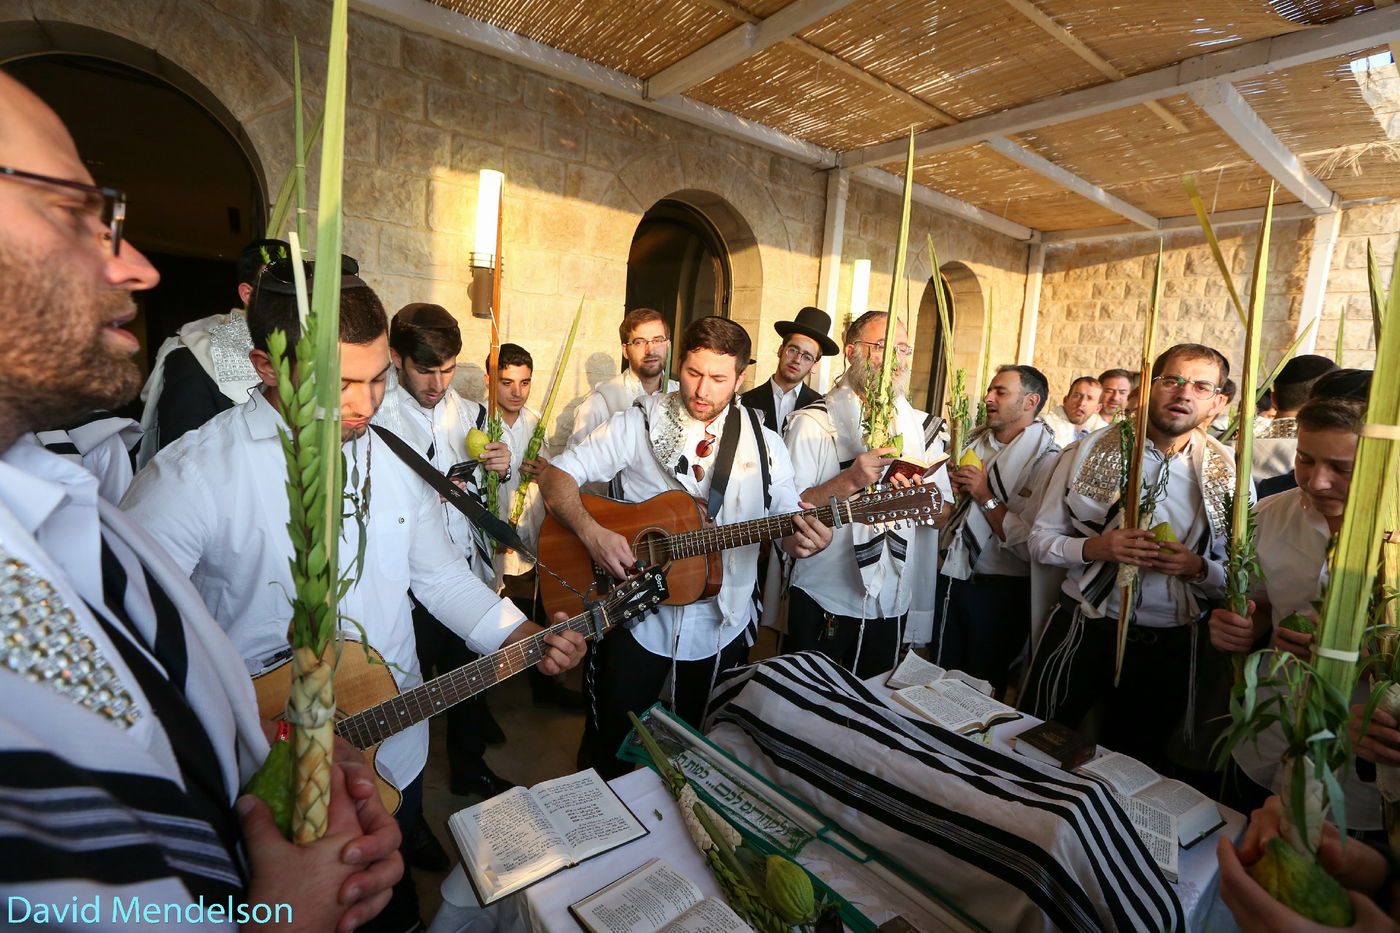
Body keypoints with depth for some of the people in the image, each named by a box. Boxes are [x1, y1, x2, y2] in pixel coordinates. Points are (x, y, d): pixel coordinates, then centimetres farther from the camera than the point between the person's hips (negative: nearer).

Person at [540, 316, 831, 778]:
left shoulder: (763, 444, -3)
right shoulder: (640, 424, -9)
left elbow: (789, 525, -2)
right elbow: (555, 475, -10)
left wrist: (802, 539, -26)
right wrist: (592, 533, -28)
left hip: (722, 626, 2)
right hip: (639, 617, -1)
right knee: (610, 749, 14)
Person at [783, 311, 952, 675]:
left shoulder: (923, 427, 8)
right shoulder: (814, 422, -8)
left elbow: (945, 512, 5)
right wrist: (848, 481, -25)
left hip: (893, 605, 5)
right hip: (823, 603, -4)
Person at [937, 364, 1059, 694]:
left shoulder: (1046, 460, -14)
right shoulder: (975, 441, 5)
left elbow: (1031, 545, -24)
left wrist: (985, 497, -18)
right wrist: (958, 491, -5)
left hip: (1000, 591, -5)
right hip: (954, 578, 6)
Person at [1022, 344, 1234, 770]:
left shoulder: (1229, 474, -1)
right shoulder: (1090, 451, -4)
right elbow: (1041, 538, -1)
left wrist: (1198, 568, -18)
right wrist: (1095, 547, -20)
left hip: (1166, 646, 1)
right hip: (1080, 629, -1)